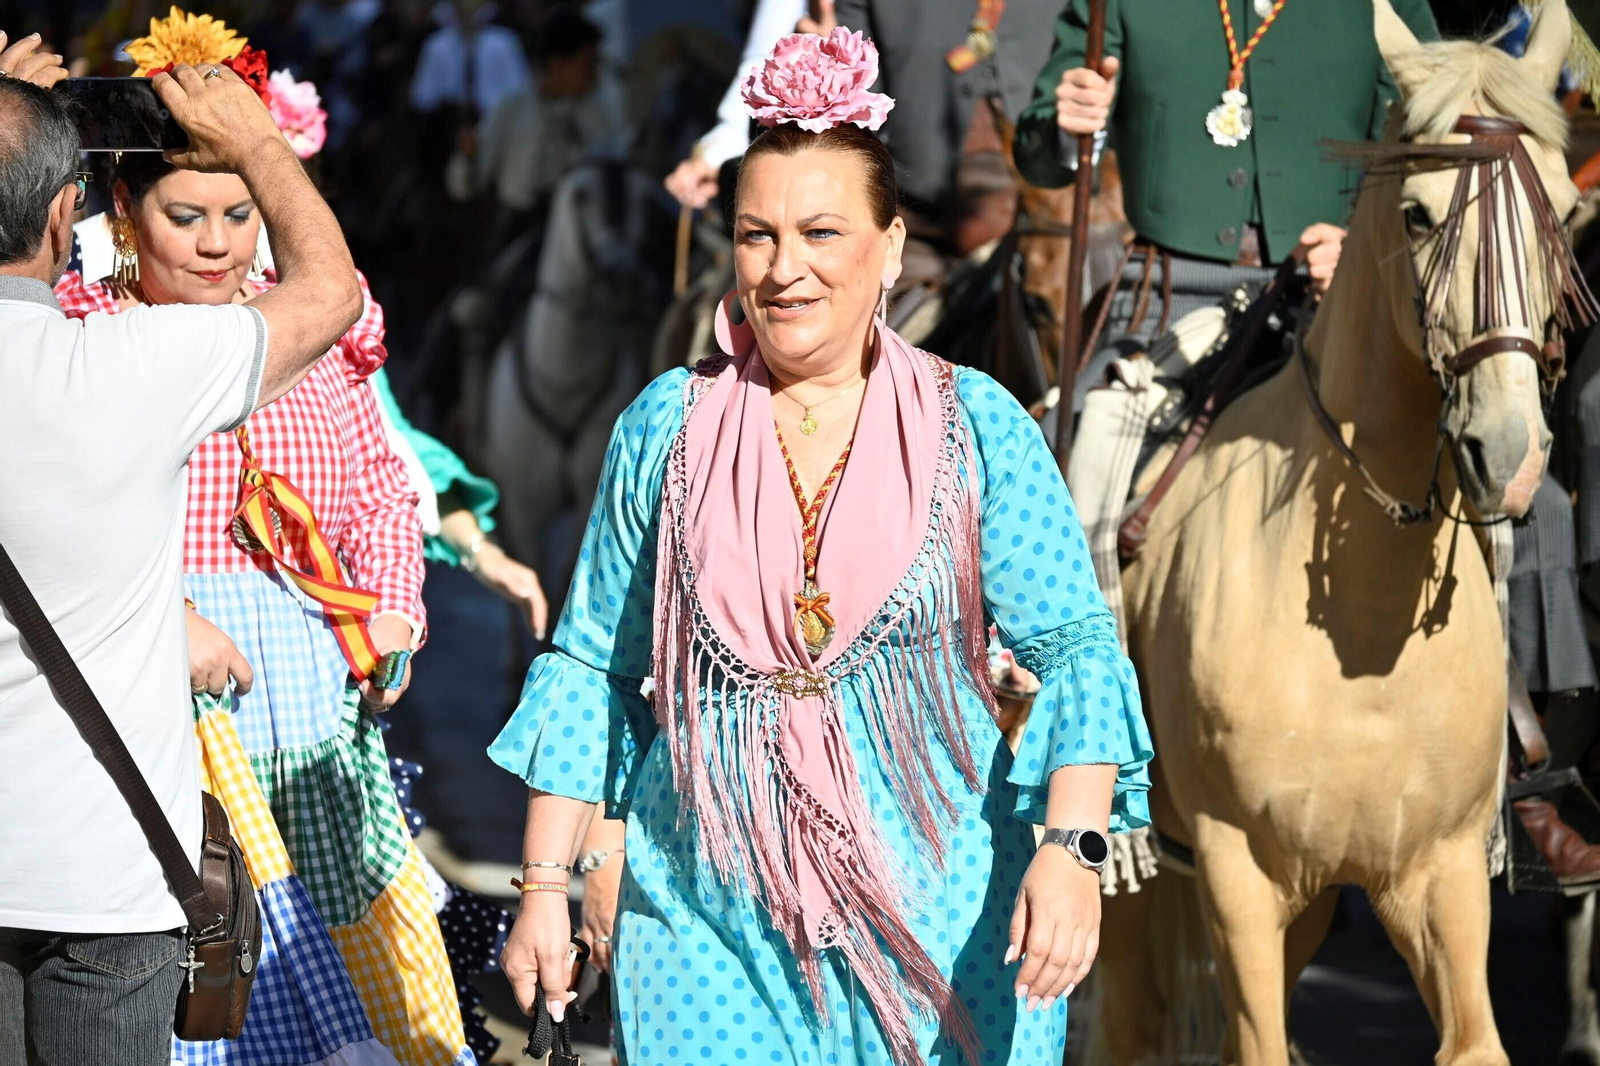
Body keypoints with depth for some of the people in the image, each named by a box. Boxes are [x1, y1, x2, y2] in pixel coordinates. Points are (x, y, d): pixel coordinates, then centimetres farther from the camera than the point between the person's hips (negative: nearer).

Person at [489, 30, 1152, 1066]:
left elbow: (1075, 648, -6)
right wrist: (547, 885, 5)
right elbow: (591, 669, 9)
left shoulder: (978, 428, -1)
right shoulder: (665, 430, 4)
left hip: (939, 913, -1)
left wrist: (1071, 848, -21)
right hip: (711, 915, 1)